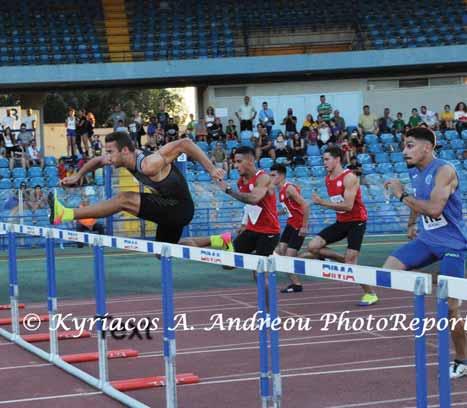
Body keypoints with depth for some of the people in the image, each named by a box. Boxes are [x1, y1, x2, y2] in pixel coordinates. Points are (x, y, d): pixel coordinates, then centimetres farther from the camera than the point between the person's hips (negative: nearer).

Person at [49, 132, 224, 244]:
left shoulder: (149, 164, -28)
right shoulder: (126, 157, -2)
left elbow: (185, 144, -30)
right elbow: (98, 161, 18)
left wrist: (212, 170, -28)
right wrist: (78, 176, 13)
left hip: (180, 208, -9)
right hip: (169, 209, 9)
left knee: (124, 199, -19)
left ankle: (66, 215, -18)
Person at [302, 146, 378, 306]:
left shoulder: (349, 178, -18)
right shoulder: (328, 179, 6)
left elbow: (348, 205, -27)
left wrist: (322, 202, -29)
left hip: (356, 222, -7)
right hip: (341, 222, 7)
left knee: (351, 262, -10)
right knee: (313, 247, -7)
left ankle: (370, 294, 7)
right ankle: (345, 260, 8)